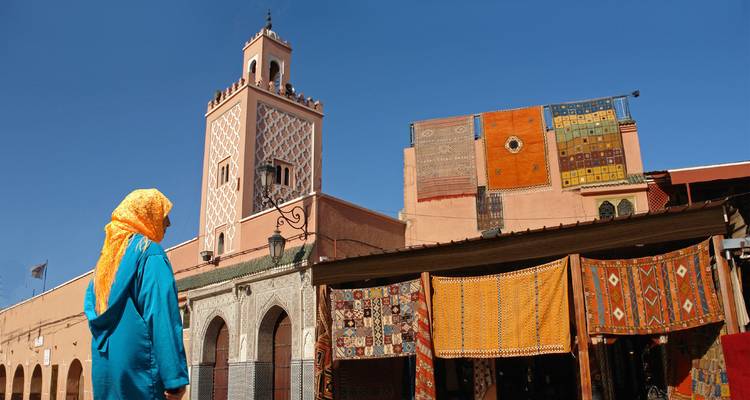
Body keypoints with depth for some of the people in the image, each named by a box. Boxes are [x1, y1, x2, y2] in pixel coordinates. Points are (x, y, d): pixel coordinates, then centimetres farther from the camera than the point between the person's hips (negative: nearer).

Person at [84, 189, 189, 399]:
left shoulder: (107, 255, 16)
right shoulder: (150, 252, -9)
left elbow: (90, 308, 18)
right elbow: (162, 316, -18)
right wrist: (175, 376, -20)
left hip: (104, 369, 8)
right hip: (139, 369, -8)